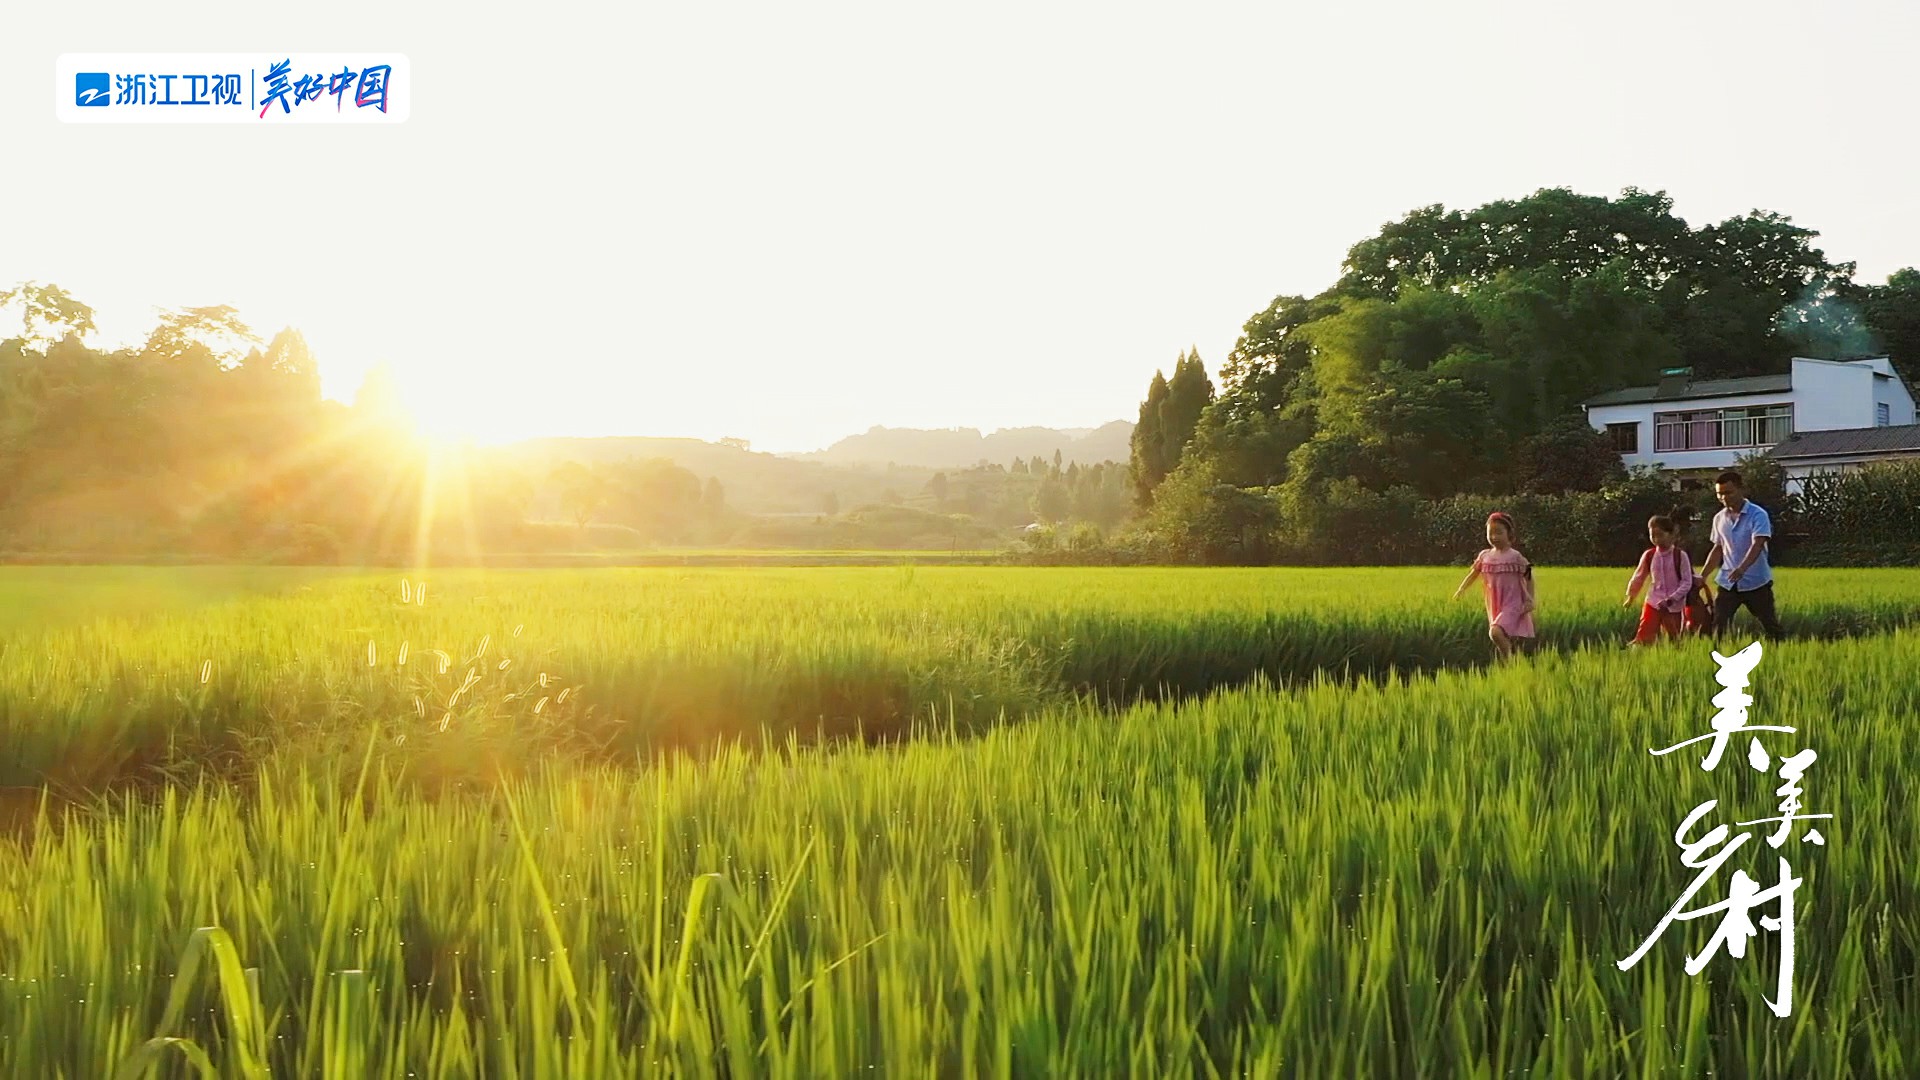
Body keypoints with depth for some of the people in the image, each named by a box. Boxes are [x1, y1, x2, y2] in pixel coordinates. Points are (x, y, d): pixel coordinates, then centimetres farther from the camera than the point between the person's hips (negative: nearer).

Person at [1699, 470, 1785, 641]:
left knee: (1769, 624, 5)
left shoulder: (1757, 515, -12)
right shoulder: (1719, 518, 6)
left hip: (1756, 582, -4)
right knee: (1718, 624, -6)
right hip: (1727, 582, 4)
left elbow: (1757, 545, -25)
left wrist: (1742, 569, -41)